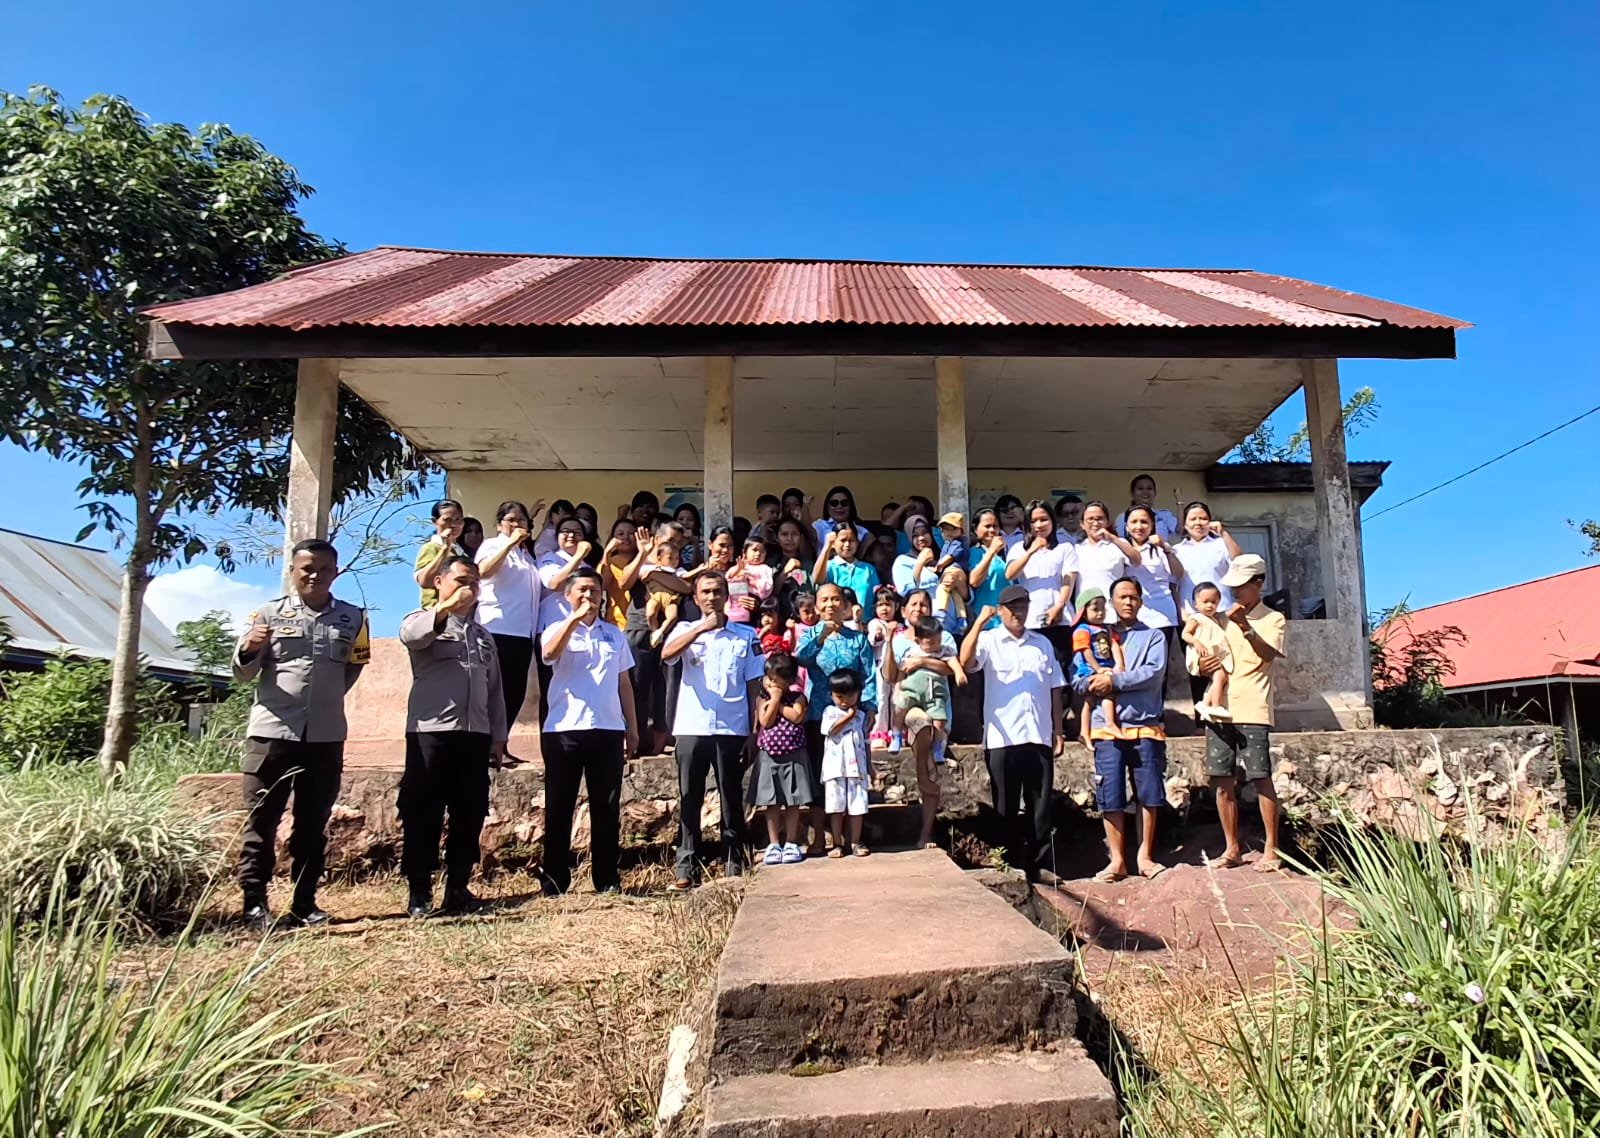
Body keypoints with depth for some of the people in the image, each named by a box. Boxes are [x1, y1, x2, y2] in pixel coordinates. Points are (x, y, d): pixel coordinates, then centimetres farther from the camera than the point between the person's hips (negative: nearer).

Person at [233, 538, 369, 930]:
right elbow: (242, 674, 1)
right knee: (261, 821, 2)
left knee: (314, 823, 9)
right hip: (272, 731, -2)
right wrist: (249, 649, -18)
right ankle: (254, 902, 11)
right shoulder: (269, 613, 1)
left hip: (326, 735, 2)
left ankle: (304, 902, 18)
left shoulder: (352, 618, 7)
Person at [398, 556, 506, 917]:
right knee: (422, 813, -1)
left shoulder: (484, 635, 21)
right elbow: (409, 633, -21)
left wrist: (498, 733, 15)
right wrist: (448, 608, -35)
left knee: (470, 814, 6)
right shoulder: (424, 621, 5)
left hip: (475, 733, 5)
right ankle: (419, 891, 7)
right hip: (430, 731, -5)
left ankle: (458, 887, 16)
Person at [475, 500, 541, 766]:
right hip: (497, 628, -7)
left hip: (523, 631, 7)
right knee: (498, 690, -7)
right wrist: (510, 543, -20)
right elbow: (483, 571, -19)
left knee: (516, 691, 6)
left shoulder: (526, 554, 22)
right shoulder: (492, 545, 3)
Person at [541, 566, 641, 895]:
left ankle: (608, 879, 14)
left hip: (608, 730, 3)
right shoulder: (559, 630, 4)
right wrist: (575, 618, -24)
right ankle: (555, 880, 12)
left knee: (607, 808, 6)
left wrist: (632, 728, 12)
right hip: (565, 730, -2)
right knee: (559, 807, 3)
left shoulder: (615, 634, 13)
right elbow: (549, 654, -20)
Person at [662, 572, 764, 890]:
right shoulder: (687, 630, 8)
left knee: (732, 799, 6)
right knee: (689, 800, 3)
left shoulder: (746, 635, 8)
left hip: (731, 729, 0)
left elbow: (753, 685, 7)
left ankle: (734, 864, 14)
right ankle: (687, 868, 8)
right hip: (691, 728, 0)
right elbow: (666, 654, -13)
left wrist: (753, 732, 2)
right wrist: (701, 628, -20)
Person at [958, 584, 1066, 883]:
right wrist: (980, 621, -22)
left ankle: (1036, 864, 16)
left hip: (1039, 737, 3)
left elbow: (1055, 689, 15)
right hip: (1002, 739, -3)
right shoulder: (989, 640, 2)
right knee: (1006, 807, 4)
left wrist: (1058, 731, 10)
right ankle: (1010, 865, 13)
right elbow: (965, 661, -19)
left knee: (1040, 804, 6)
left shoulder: (1042, 643, 15)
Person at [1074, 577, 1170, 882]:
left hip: (1145, 727, -1)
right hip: (1107, 728, 1)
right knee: (1110, 797, 0)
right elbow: (1078, 679, 8)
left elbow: (1155, 673, -8)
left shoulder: (1153, 636, 10)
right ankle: (1117, 860, 8)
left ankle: (1145, 856, 15)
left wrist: (1114, 680, -13)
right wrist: (1093, 683, -14)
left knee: (1149, 795, 3)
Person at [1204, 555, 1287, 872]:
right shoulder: (1223, 620, 18)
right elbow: (1206, 657, 22)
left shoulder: (1273, 620, 4)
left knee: (1261, 779, -5)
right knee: (1223, 782, 4)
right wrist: (1203, 667, -2)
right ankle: (1232, 848, 13)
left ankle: (1271, 849, 4)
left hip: (1252, 712, -5)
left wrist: (1245, 626, -29)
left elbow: (1268, 654, -14)